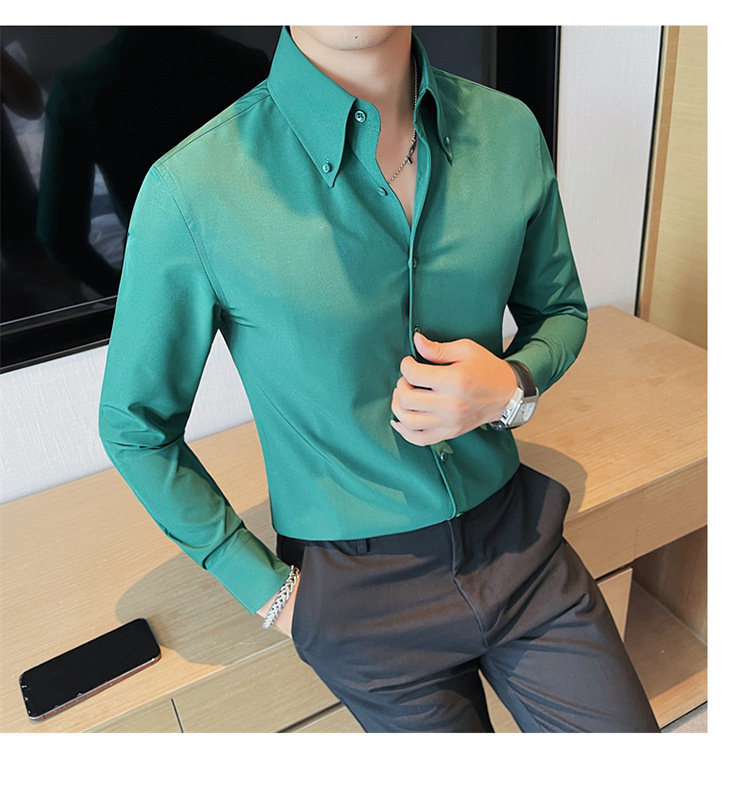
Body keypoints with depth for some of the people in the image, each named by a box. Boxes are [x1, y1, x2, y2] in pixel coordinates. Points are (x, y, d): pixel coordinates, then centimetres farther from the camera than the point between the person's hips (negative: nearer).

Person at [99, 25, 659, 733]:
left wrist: (513, 386, -13)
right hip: (360, 594, -3)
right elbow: (136, 427, -5)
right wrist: (265, 587, -5)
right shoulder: (193, 191, -19)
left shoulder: (508, 130, -6)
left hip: (518, 540, 4)